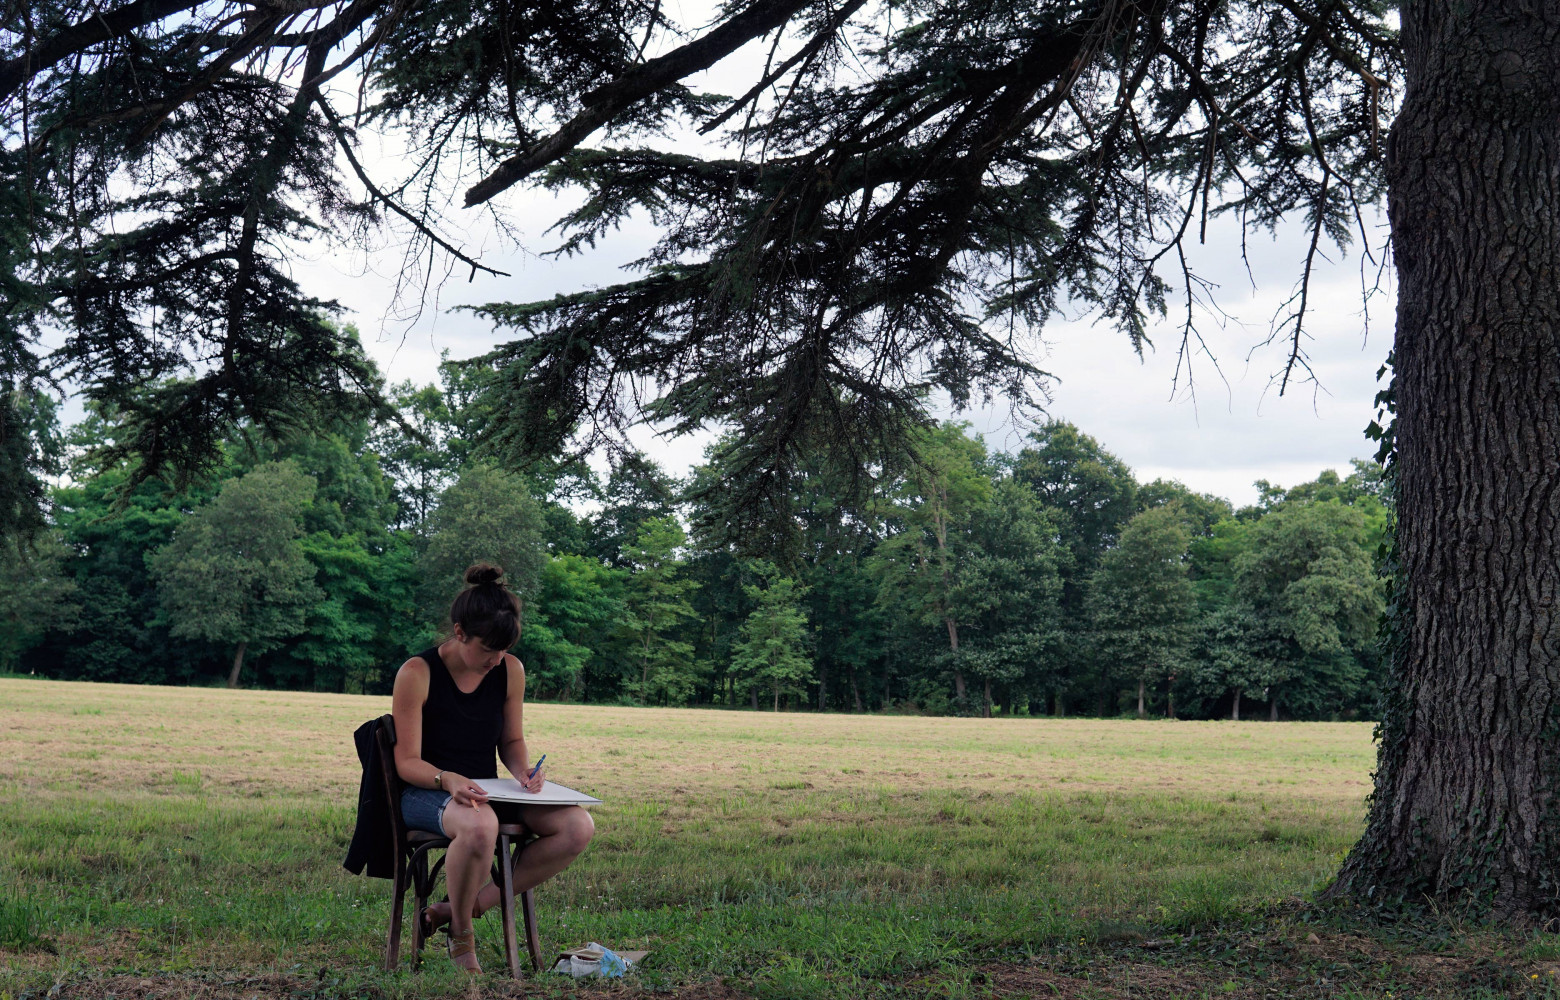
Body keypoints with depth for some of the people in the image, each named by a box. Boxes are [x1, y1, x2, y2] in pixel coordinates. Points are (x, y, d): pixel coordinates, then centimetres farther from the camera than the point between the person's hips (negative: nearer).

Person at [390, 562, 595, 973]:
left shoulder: (510, 671, 2)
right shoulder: (417, 673, -13)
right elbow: (407, 762, -11)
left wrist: (522, 770, -8)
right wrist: (448, 780, -32)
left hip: (486, 792, 6)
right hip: (426, 793, -6)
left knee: (578, 827, -19)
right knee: (480, 826, -42)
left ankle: (469, 907, -13)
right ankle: (461, 936, -14)